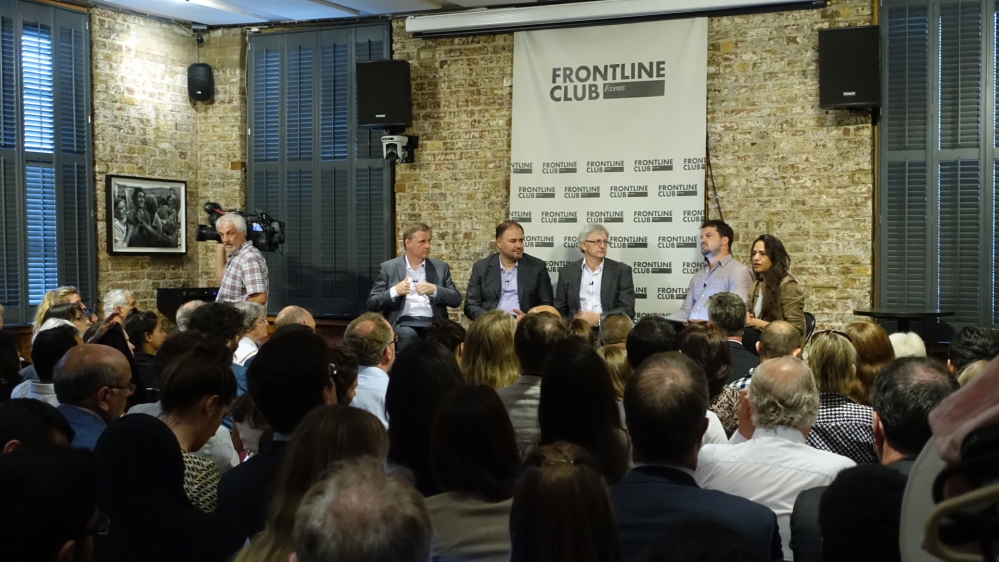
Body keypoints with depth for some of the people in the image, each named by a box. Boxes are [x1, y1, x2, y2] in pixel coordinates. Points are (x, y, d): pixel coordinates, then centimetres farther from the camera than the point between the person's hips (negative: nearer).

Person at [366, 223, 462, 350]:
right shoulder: (388, 267, 10)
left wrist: (434, 290, -9)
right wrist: (394, 291, -11)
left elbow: (457, 299, 9)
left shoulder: (440, 267, 16)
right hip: (403, 324, -2)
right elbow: (372, 303, 6)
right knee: (409, 334, -36)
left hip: (433, 324, 2)